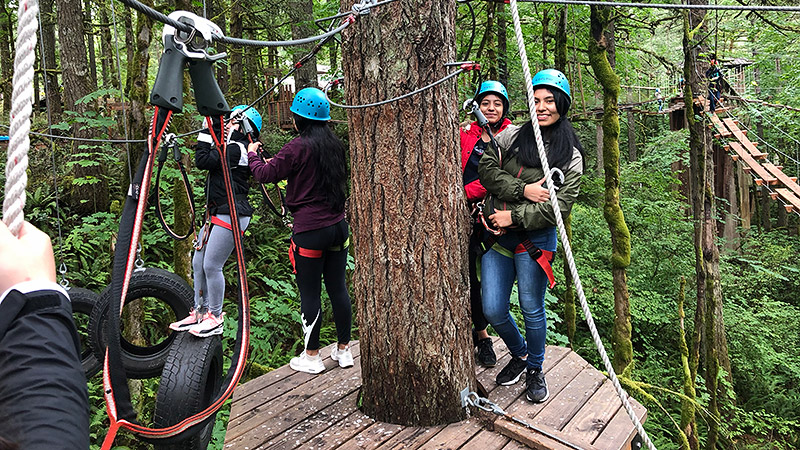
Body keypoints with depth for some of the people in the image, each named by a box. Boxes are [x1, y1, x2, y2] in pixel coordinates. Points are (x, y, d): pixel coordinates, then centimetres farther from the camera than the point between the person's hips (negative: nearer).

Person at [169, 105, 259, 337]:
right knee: (198, 263, 13)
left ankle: (215, 319, 9)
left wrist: (207, 131, -10)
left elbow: (203, 161, -18)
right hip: (218, 213, 11)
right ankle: (199, 313, 24)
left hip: (232, 215, -11)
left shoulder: (237, 149, -14)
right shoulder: (234, 148, 17)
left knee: (211, 266, -5)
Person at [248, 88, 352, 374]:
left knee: (310, 294, 4)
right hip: (338, 227, 6)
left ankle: (312, 357, 15)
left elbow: (265, 174, -9)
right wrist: (279, 163, 25)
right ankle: (344, 350, 24)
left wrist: (253, 154, 10)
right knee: (338, 288, 13)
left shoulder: (298, 147, -14)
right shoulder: (335, 145, 7)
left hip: (309, 232, -6)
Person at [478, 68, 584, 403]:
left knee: (532, 310, 5)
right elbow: (486, 170, -5)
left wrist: (514, 217, -14)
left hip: (535, 240, -2)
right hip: (497, 237, 3)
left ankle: (535, 371, 30)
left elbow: (560, 206, -9)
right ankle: (520, 355, 33)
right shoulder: (512, 135, 4)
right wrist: (523, 190, -15)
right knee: (493, 310, 3)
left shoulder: (571, 156, -1)